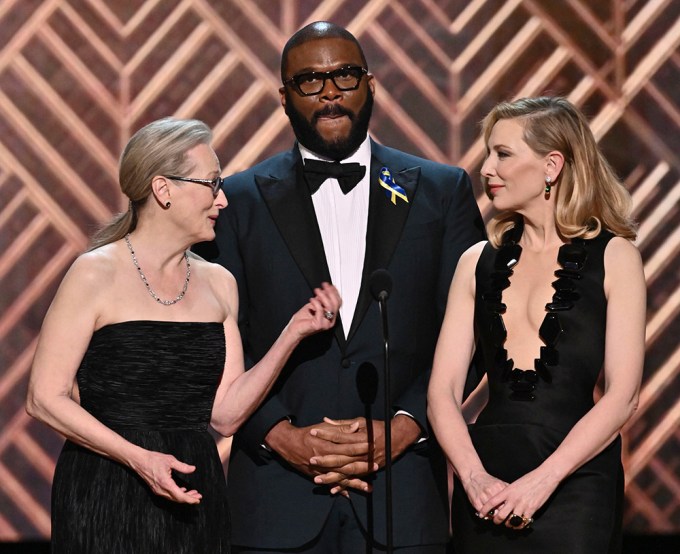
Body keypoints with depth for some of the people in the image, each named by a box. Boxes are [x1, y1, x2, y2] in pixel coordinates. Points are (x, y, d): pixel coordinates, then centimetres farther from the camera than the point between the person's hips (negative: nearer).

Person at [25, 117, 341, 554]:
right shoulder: (97, 273, -7)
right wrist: (138, 458, -19)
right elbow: (45, 398, -10)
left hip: (193, 493, 5)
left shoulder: (218, 283, 10)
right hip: (108, 497, -5)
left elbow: (226, 413, 4)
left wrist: (293, 335, -5)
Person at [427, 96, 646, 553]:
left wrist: (541, 481, -16)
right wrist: (474, 477, -13)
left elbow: (622, 395, -8)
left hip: (575, 483, -3)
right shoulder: (479, 262, 9)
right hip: (487, 491, 3)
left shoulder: (614, 258, -1)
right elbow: (444, 390, 3)